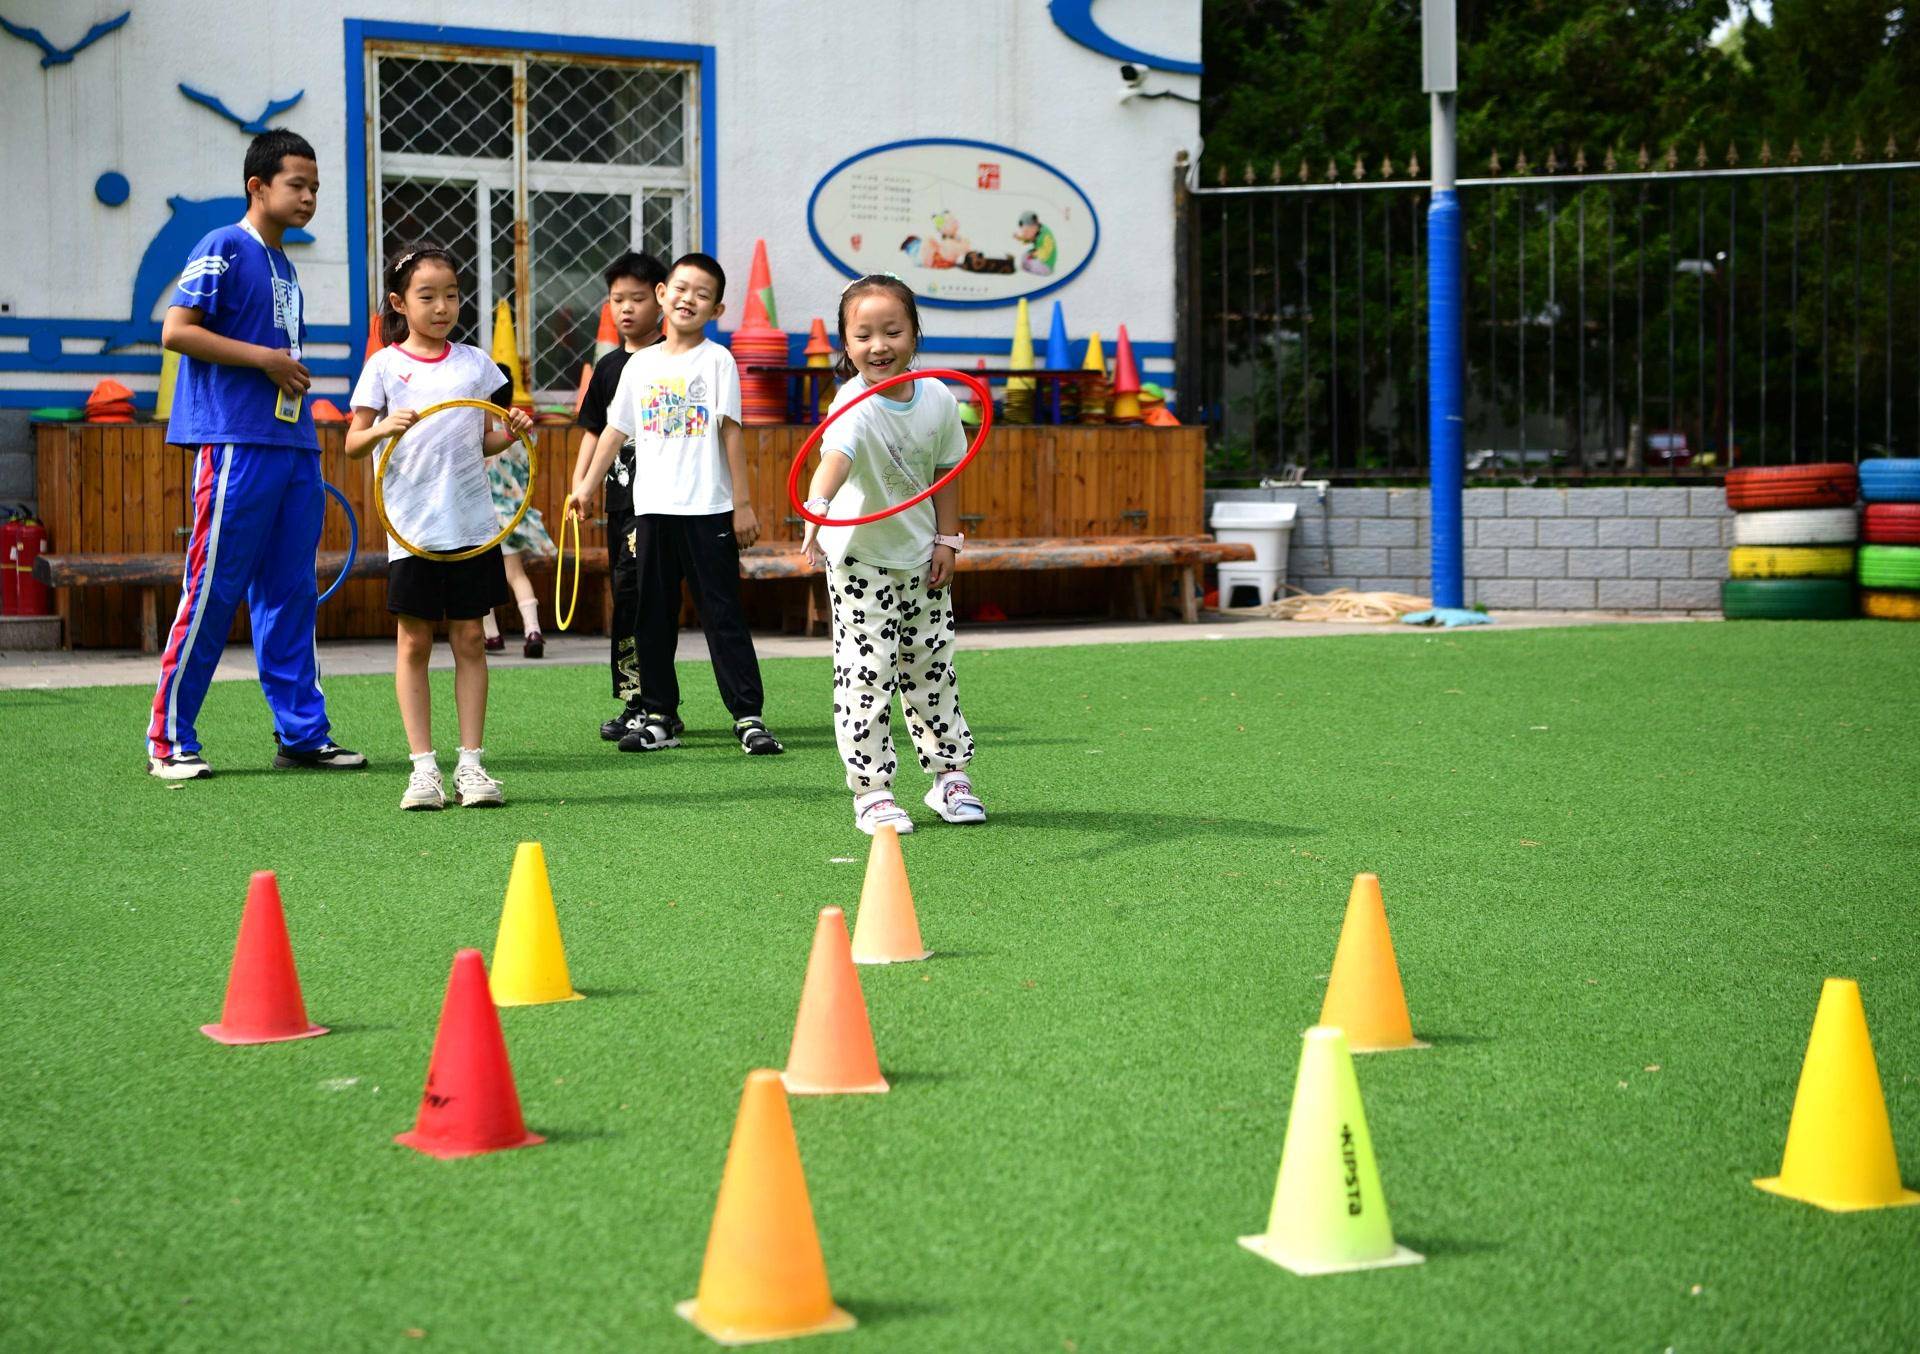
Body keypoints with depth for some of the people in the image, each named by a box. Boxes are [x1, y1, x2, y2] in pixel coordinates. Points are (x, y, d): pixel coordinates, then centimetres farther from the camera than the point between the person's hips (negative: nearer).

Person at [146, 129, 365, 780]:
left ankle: (302, 733, 13)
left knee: (290, 594, 8)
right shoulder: (223, 248, -4)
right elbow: (175, 330, -12)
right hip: (234, 444, -8)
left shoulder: (285, 266, 20)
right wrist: (265, 358, -13)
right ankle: (169, 739, 2)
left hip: (294, 447, 8)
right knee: (212, 593, -6)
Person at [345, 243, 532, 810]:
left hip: (472, 524, 2)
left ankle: (470, 764, 8)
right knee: (415, 643, 1)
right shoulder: (384, 366, 1)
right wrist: (384, 427, -21)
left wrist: (510, 433, -6)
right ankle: (423, 767, 6)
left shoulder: (474, 362, 8)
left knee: (469, 640, 3)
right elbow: (353, 443, -1)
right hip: (411, 527, -2)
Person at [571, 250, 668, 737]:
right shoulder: (609, 366, 13)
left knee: (631, 582, -17)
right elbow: (595, 431, 17)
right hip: (620, 495, 7)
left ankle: (637, 700, -11)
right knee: (631, 597, 9)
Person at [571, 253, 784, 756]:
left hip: (709, 511, -4)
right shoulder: (641, 364, 10)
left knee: (723, 615, -3)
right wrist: (587, 484, 17)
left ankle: (748, 716, -2)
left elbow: (731, 432, -4)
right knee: (653, 617, 8)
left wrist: (742, 503, -6)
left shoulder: (716, 360, -1)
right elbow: (616, 429, 17)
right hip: (653, 508, 4)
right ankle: (659, 716, 15)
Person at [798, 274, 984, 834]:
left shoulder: (939, 399, -8)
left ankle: (949, 774, 27)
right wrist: (818, 505, -64)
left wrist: (946, 540, 1)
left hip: (921, 557, 5)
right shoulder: (854, 406, -26)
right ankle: (871, 789, 4)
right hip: (860, 559, -5)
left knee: (932, 665, 14)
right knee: (865, 674, -6)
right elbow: (836, 455, -46)